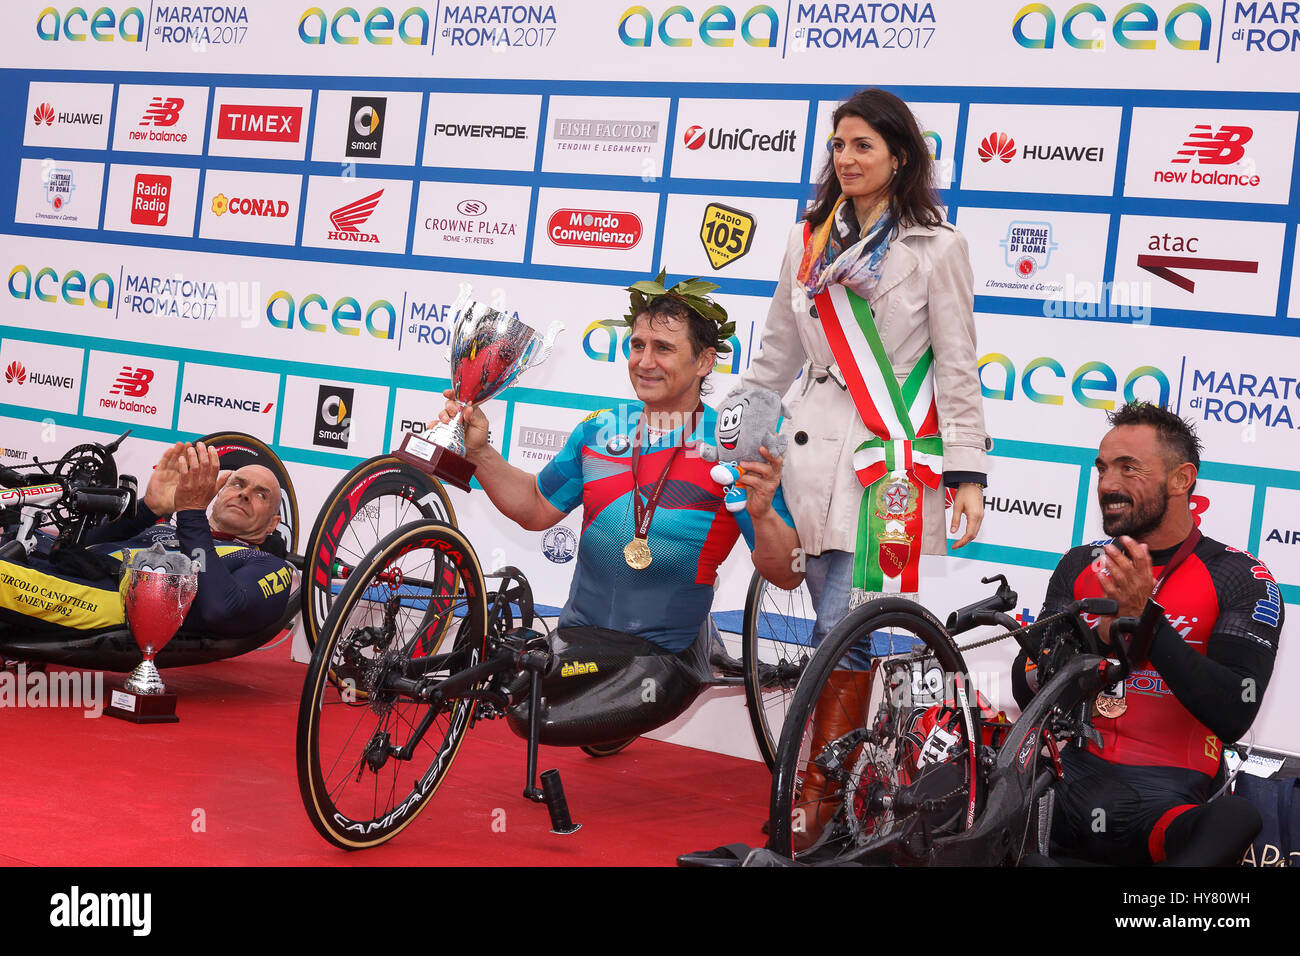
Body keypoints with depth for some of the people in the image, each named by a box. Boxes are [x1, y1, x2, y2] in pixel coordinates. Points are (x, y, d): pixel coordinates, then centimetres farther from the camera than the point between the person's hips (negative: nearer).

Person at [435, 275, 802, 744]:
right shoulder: (600, 430, 8)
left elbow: (787, 575, -10)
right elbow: (537, 509, 19)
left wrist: (762, 513, -30)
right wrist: (480, 452, 6)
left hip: (665, 653, -4)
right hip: (578, 636, 5)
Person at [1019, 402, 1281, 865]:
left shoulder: (1241, 579, 1)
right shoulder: (1080, 567, 14)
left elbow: (1232, 715, -12)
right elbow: (1027, 691, 7)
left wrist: (1145, 619, -19)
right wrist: (1105, 632, -11)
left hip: (1166, 789, -3)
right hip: (1075, 771, 3)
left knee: (1234, 818, -38)